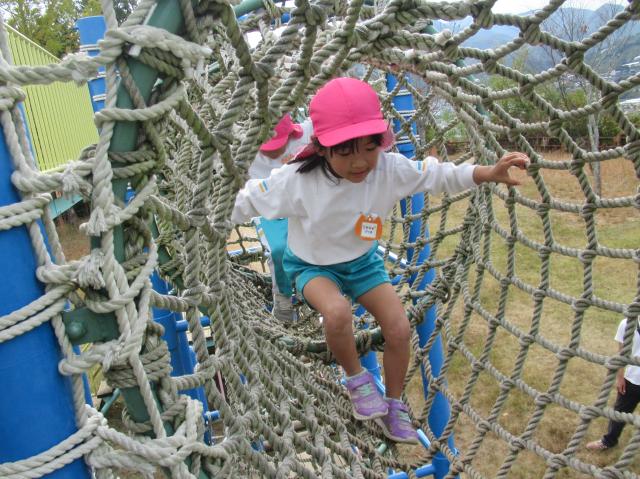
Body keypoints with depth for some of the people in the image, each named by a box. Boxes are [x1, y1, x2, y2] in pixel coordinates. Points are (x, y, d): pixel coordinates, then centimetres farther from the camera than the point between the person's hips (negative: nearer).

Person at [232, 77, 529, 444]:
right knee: (337, 312, -35)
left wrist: (489, 173, -24)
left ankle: (394, 407, 19)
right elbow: (248, 200, -16)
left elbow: (438, 175, -11)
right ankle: (357, 378, -2)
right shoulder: (297, 179, -27)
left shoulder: (391, 169, -20)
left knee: (400, 328, -7)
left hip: (363, 261, 4)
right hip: (312, 264, -3)